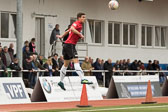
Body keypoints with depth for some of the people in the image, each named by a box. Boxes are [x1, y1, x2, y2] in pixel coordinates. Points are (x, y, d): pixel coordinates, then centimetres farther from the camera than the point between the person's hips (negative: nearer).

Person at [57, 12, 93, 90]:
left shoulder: (80, 25, 21)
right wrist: (80, 34, -31)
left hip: (67, 45, 10)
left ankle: (61, 81, 22)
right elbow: (72, 28, -30)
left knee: (66, 64, 15)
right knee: (76, 61, -19)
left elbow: (68, 31, 33)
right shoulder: (77, 23, -9)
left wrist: (62, 36, 45)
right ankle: (82, 79, -30)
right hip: (70, 44, -10)